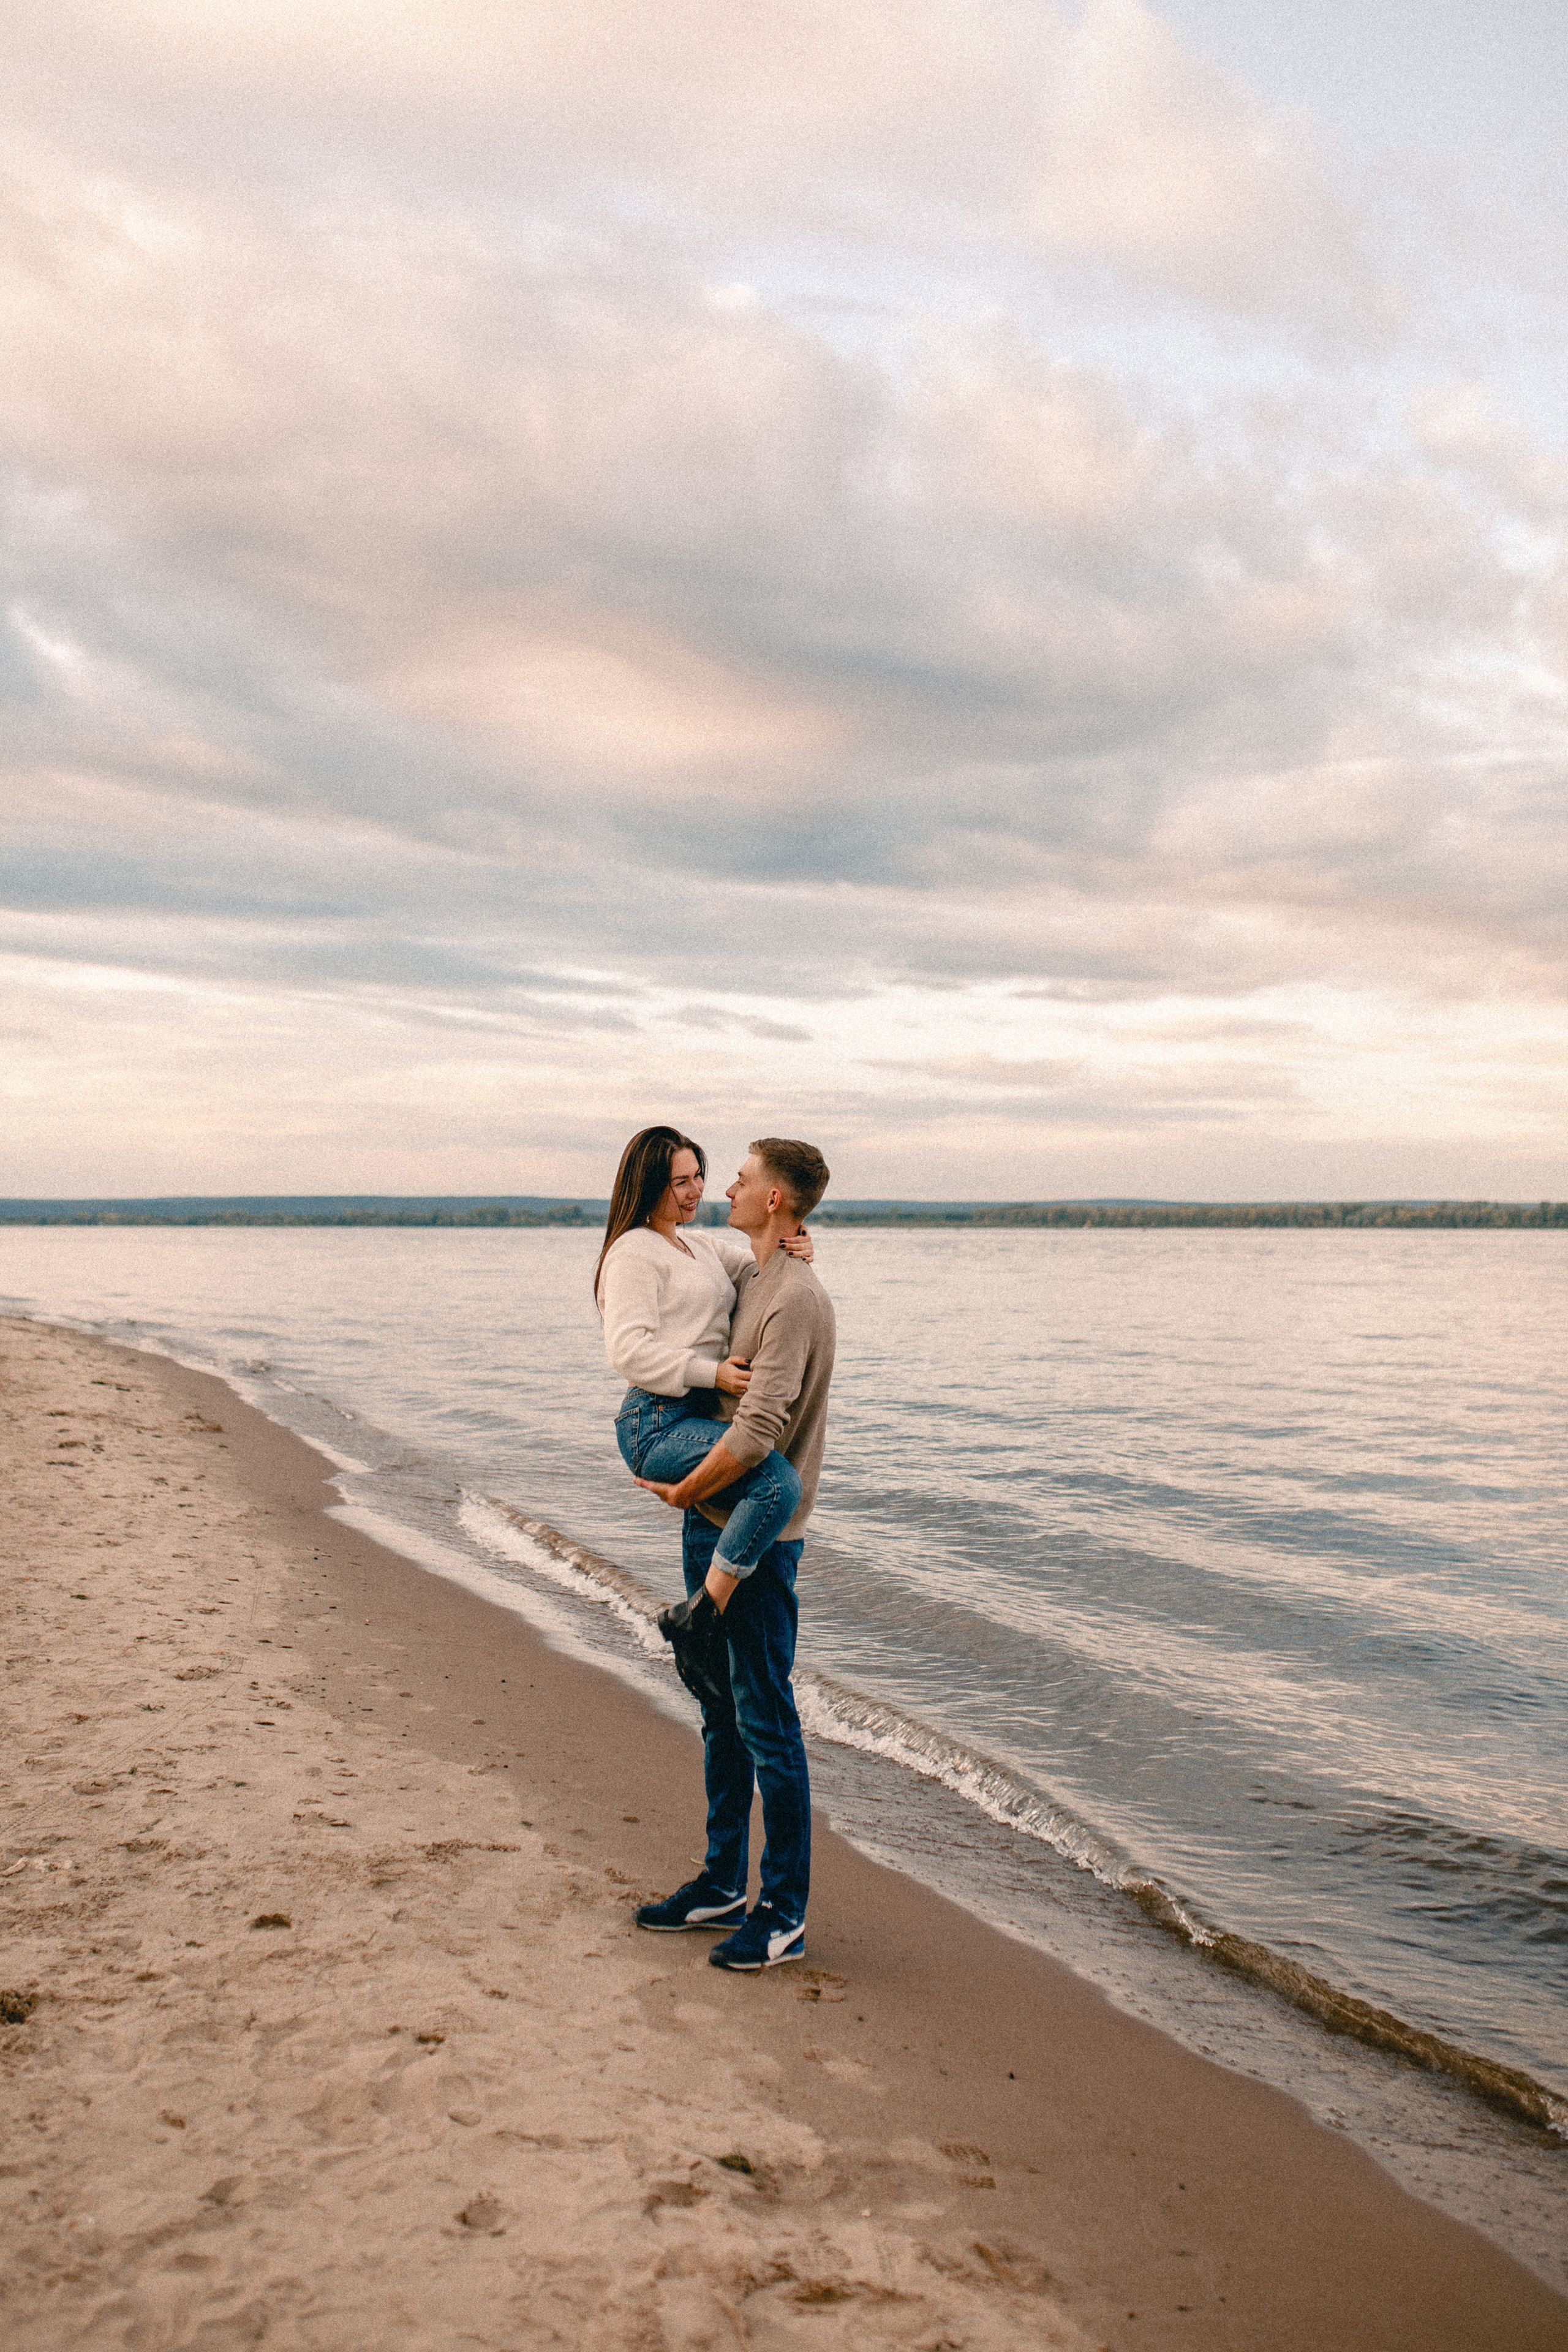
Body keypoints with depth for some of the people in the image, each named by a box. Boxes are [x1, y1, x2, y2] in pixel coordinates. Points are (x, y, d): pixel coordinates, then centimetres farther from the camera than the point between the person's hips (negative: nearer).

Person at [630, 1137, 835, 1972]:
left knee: (766, 1723, 0)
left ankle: (784, 1914, 12)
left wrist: (683, 1490, -13)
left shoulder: (797, 1298, -19)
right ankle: (724, 1885, 31)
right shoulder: (748, 1278, 11)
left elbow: (758, 1431, -26)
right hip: (711, 1525, 9)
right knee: (721, 1712, 17)